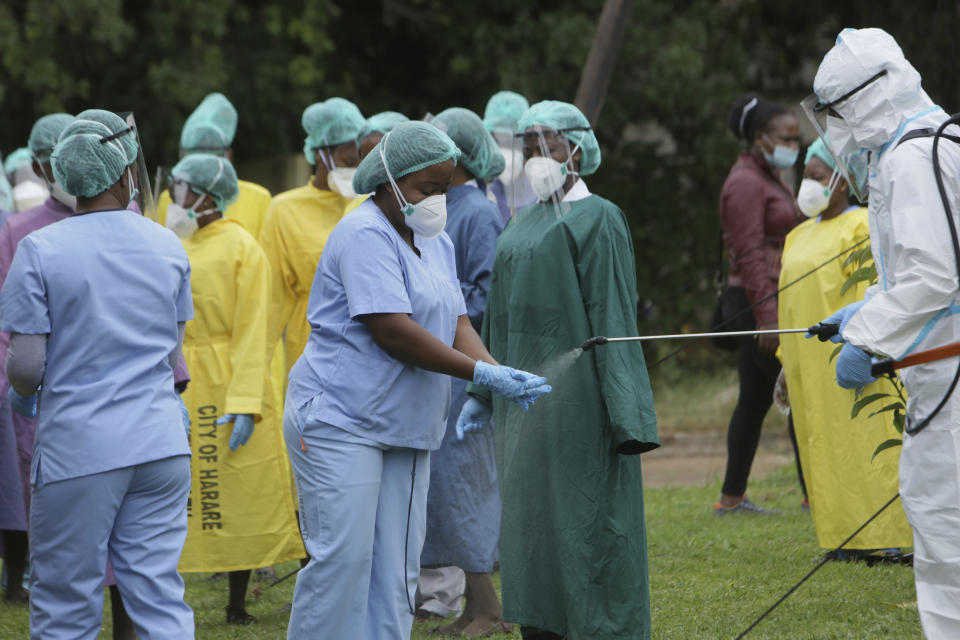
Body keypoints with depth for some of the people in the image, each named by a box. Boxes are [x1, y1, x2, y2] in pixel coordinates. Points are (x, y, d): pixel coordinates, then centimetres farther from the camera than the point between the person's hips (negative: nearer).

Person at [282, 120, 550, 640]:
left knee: (396, 568, 5)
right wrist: (482, 374, -21)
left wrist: (500, 374, -12)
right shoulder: (365, 234, -13)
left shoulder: (436, 243, 16)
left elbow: (456, 323, 8)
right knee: (343, 556, -12)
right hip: (340, 419, -9)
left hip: (405, 430, 9)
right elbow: (393, 332, -21)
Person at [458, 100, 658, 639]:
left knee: (585, 524, -6)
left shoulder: (597, 219, -7)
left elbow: (614, 319, -13)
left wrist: (622, 413, -18)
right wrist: (482, 393, 17)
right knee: (530, 526, 9)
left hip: (574, 396, -8)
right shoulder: (525, 223, 16)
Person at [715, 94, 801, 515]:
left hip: (769, 302, 10)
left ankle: (731, 498, 12)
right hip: (757, 302, -10)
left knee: (756, 400, 10)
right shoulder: (746, 183, -12)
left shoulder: (768, 179, 20)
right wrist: (766, 317, -23)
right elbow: (749, 255, -18)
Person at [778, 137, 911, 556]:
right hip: (810, 365, 8)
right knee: (822, 448, 6)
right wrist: (787, 363, 16)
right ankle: (848, 538, 10)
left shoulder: (861, 227, -7)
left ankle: (887, 536, -3)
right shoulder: (800, 235, 17)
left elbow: (869, 294, -13)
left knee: (860, 440, -7)